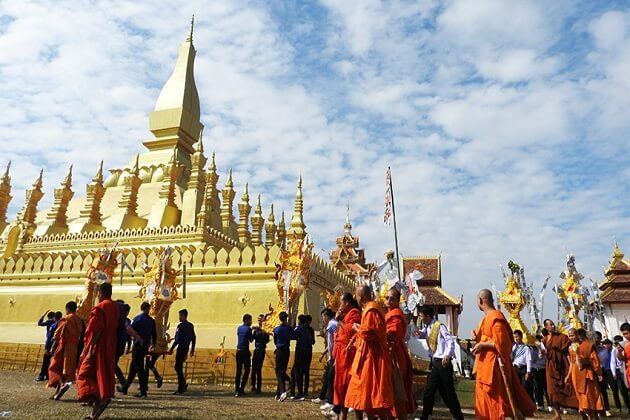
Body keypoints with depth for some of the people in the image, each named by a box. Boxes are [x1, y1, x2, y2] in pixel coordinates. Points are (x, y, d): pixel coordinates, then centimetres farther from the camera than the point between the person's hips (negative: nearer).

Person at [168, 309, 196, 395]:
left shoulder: (180, 326, -13)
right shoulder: (191, 326, 12)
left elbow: (177, 339, -18)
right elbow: (194, 338, 15)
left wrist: (171, 349, -14)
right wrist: (192, 349, 20)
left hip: (181, 348, -8)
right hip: (186, 348, 8)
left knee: (178, 367, -2)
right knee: (179, 367, 18)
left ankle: (180, 389, -2)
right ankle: (183, 385, 18)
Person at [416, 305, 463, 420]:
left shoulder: (439, 326, -13)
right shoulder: (428, 327, 10)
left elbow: (450, 341, -18)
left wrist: (447, 355, -29)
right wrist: (419, 333, -1)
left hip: (443, 362, -8)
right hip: (435, 362, 8)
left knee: (448, 391, 0)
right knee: (429, 390, 11)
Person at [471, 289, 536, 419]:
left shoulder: (495, 317, -17)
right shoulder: (488, 317, 13)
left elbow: (501, 343, -22)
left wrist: (482, 345, -18)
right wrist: (478, 338, 7)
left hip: (493, 365, -10)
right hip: (486, 365, 10)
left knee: (493, 402, -4)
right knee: (485, 402, 15)